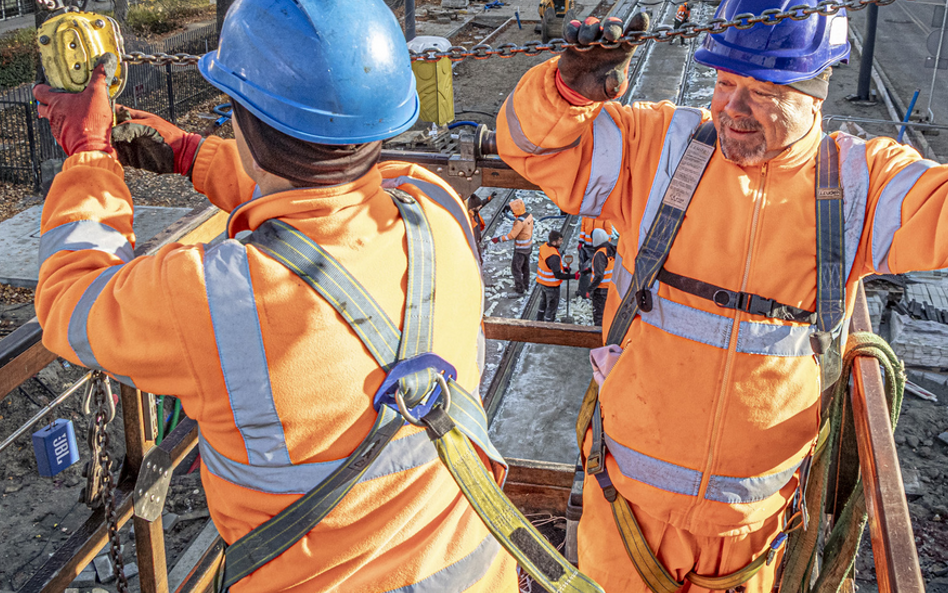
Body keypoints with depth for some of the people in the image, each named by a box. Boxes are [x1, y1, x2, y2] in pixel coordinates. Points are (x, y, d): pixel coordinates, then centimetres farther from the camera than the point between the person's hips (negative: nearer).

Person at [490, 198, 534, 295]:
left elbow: (512, 235, -30)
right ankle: (525, 284, 39)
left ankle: (520, 290, 7)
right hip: (529, 244, 9)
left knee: (515, 268, 0)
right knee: (525, 265, 23)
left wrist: (498, 239, -23)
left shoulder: (520, 221, -33)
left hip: (521, 248, -9)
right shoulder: (529, 215, -5)